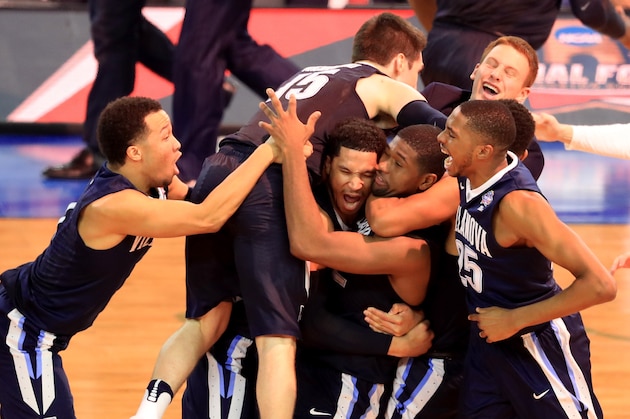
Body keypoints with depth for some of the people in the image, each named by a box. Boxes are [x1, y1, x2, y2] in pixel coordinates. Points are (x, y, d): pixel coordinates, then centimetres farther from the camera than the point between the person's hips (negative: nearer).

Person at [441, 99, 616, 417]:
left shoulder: (518, 203, -31)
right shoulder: (467, 178, -8)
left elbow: (600, 285, -35)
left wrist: (514, 319, -27)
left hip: (538, 343, -8)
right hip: (488, 335, 8)